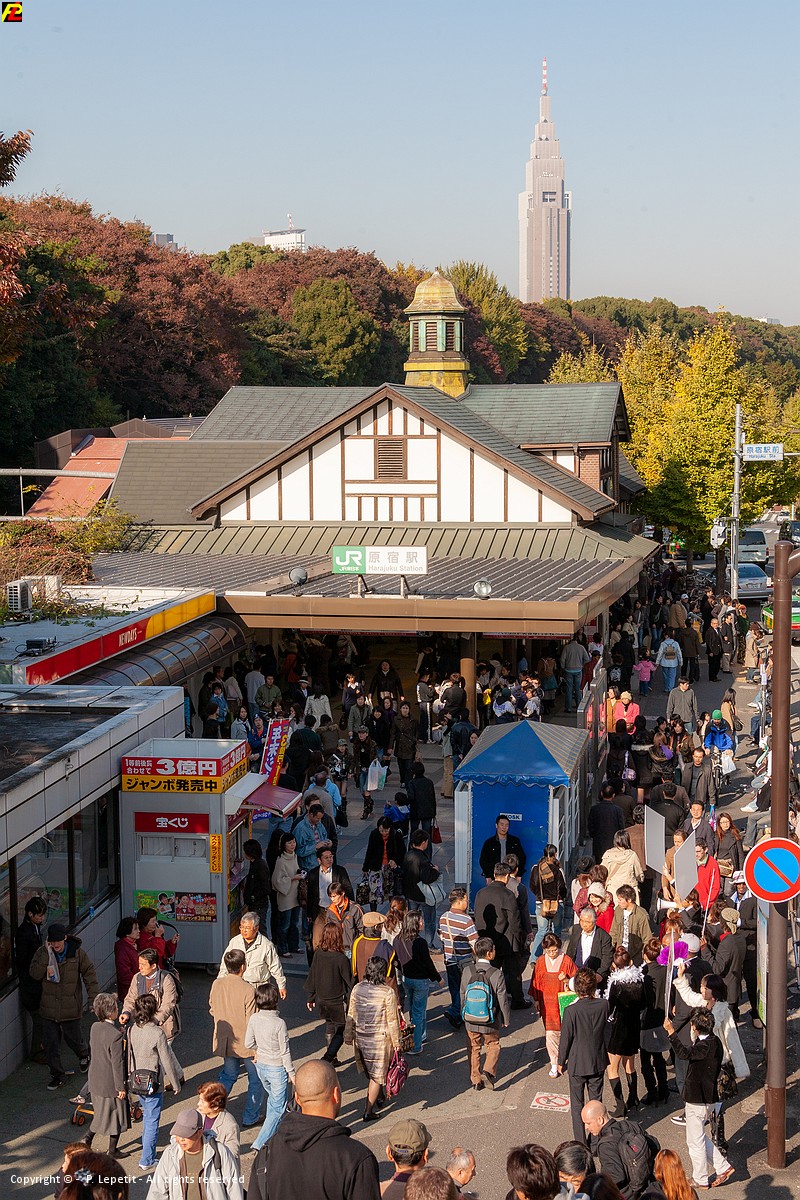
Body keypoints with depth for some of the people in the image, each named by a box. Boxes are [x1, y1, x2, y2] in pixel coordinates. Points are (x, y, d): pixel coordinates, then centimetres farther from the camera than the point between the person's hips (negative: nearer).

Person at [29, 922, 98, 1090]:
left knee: (74, 1038, 11)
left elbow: (89, 973, -1)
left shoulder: (77, 952, -8)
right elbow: (34, 974, -13)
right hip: (48, 1008, 2)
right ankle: (57, 1075, 20)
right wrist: (46, 955, -22)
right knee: (50, 1043, 4)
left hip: (71, 1006, -2)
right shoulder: (42, 952, -4)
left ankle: (83, 1055, 45)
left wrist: (93, 996, -7)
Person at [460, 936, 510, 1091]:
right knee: (493, 1046, 20)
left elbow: (463, 996, 1)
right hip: (490, 1022, -2)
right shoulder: (497, 974, -21)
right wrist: (506, 1019, 4)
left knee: (474, 1049, 19)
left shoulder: (467, 971, -11)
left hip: (471, 1021, 2)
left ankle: (475, 1081, 26)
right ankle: (488, 1071, 0)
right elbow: (503, 1000, -12)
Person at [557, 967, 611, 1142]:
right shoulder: (604, 1005, -13)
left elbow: (565, 1039, -12)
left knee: (577, 1104, 11)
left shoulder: (571, 1011, -22)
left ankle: (580, 1142, 15)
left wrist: (561, 1061, 3)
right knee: (596, 1102, 17)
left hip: (577, 1064, -3)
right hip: (598, 1062, 3)